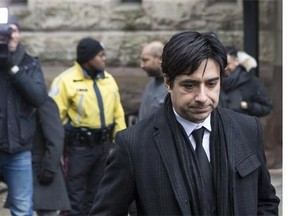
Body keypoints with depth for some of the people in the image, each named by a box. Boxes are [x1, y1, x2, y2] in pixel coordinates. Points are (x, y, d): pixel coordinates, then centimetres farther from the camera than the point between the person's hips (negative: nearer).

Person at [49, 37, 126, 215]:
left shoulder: (108, 79, 9)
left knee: (95, 197, 16)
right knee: (75, 200, -3)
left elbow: (118, 113, 14)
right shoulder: (66, 80, -12)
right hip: (78, 147, -6)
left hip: (103, 145, 6)